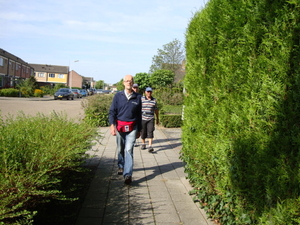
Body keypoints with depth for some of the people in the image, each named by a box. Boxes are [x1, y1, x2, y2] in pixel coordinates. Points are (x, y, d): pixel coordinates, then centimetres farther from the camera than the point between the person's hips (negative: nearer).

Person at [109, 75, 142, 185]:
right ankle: (121, 167, 37)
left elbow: (139, 115, 10)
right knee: (120, 149, 14)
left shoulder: (137, 97, 4)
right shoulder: (118, 96, 3)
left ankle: (128, 174, -13)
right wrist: (112, 125, -13)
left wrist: (139, 130, 13)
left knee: (129, 150, -11)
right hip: (120, 127, 1)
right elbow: (112, 111, 2)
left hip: (132, 128, -1)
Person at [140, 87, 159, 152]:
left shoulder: (154, 100, 7)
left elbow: (156, 110, 16)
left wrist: (157, 118, 21)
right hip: (142, 118, 0)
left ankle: (150, 146, -13)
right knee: (143, 132, 8)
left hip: (151, 119, 1)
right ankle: (143, 144, 29)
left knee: (150, 132, -10)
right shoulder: (141, 99, 0)